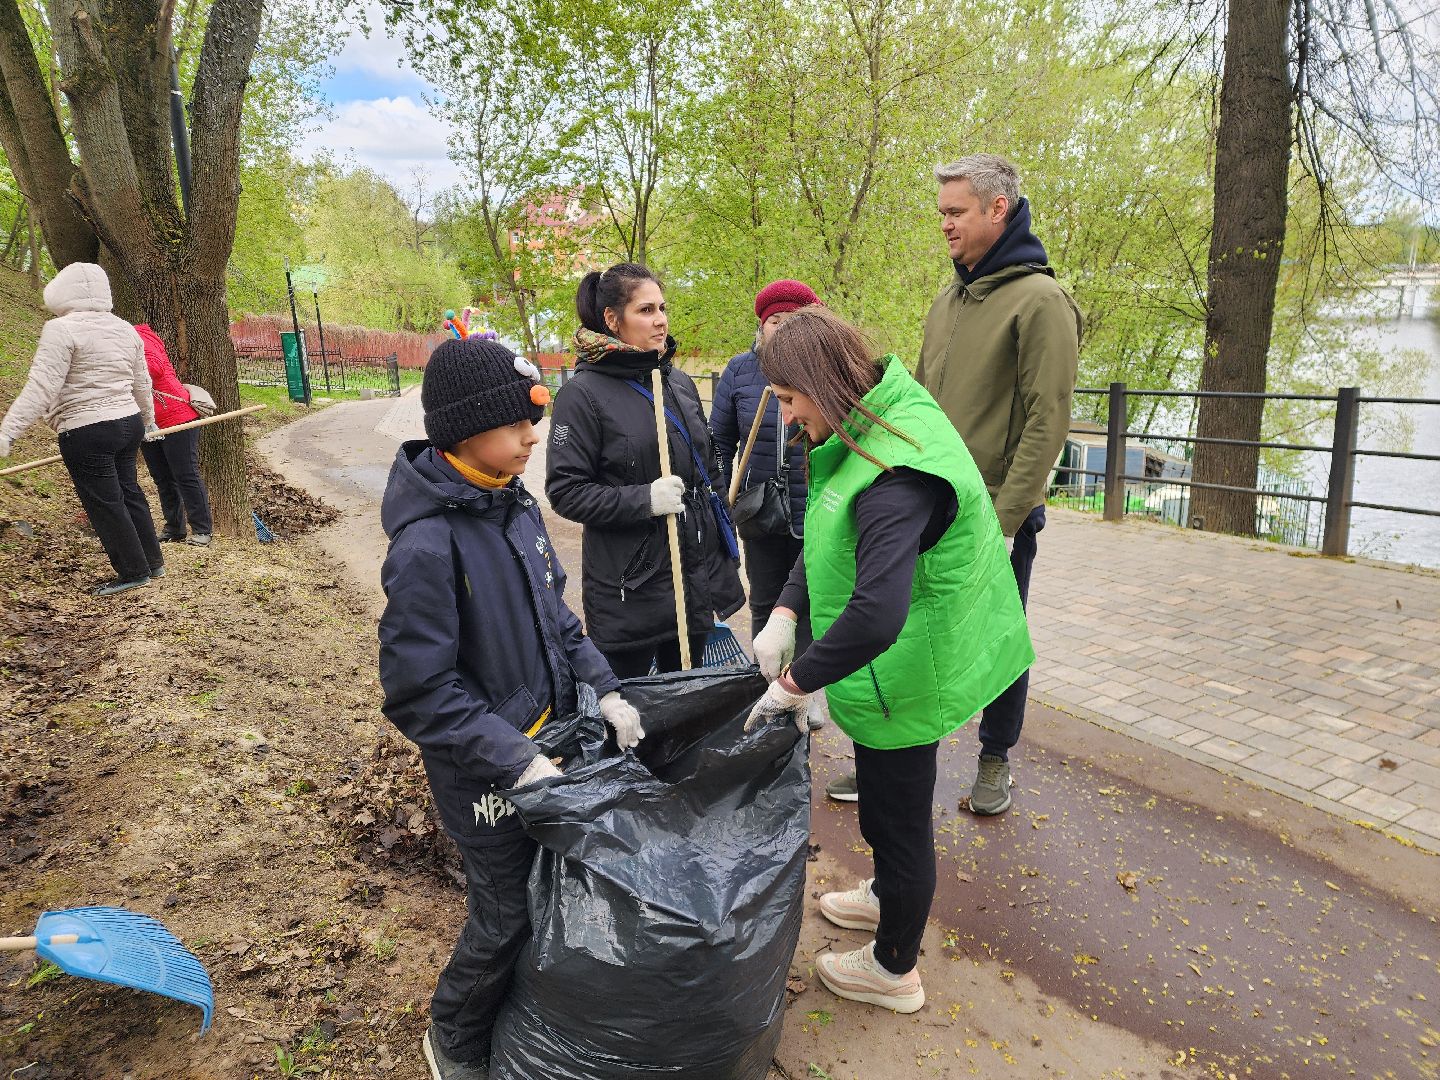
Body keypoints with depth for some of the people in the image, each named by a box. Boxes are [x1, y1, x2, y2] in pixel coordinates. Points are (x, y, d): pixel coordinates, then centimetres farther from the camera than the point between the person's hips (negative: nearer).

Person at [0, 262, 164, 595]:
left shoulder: (62, 329, -13)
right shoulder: (125, 329, 9)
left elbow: (41, 388, -19)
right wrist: (149, 421, 33)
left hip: (87, 433, -7)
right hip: (129, 424, 8)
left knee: (104, 504, 3)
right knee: (129, 493, 18)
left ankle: (133, 572, 11)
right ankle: (153, 561, 26)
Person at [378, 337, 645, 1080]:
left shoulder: (515, 501, -3)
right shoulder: (428, 543, -26)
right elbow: (421, 692, -23)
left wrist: (605, 690, -1)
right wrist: (515, 760, -24)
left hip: (547, 734, 7)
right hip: (484, 769, -6)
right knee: (507, 916, 11)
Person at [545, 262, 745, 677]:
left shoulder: (679, 382, 9)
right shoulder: (583, 393, -10)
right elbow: (564, 491, -13)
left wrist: (720, 553, 18)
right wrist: (643, 500, -23)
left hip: (695, 575, 6)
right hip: (629, 585, -6)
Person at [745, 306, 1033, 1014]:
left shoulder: (897, 477, -33)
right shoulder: (871, 433, 1)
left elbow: (876, 614, -41)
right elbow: (830, 541, 10)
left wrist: (797, 682, -28)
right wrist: (784, 616, -2)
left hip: (903, 681, -9)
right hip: (901, 669, 9)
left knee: (897, 820, 12)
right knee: (888, 805, 30)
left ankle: (894, 970, 37)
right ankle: (887, 896, 57)